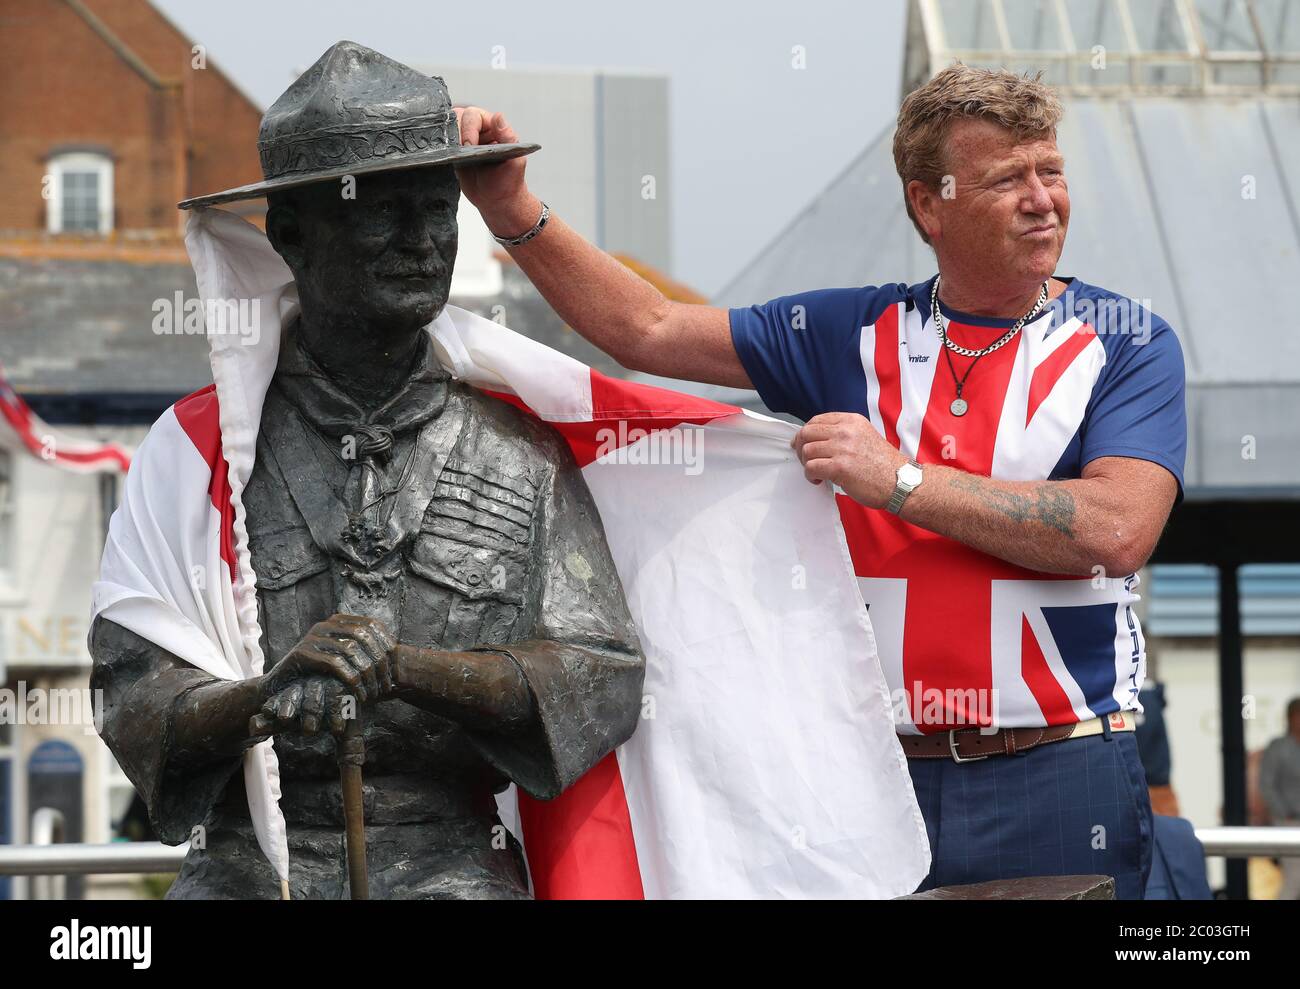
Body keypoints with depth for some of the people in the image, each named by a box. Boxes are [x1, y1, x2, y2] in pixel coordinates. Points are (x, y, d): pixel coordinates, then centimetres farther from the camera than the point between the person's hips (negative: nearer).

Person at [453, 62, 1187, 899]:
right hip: (886, 777, 3)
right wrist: (512, 208, 0)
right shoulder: (859, 333, 10)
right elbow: (648, 329, 12)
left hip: (1060, 778, -3)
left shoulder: (1127, 343, 0)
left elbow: (1116, 531, -16)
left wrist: (900, 479, -14)